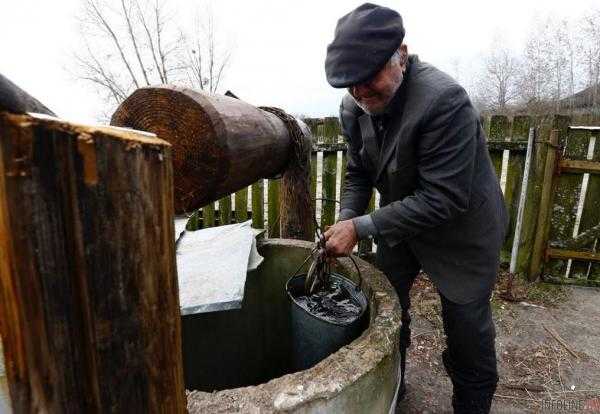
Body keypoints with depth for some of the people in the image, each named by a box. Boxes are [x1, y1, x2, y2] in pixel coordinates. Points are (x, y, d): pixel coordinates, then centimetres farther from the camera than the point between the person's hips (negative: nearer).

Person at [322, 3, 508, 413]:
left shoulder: (444, 100, -31)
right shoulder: (354, 107, -9)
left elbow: (443, 199, -32)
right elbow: (359, 173, 1)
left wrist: (361, 227, -32)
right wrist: (345, 221, -15)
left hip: (460, 229, -6)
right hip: (402, 219, 7)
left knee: (467, 332, 6)